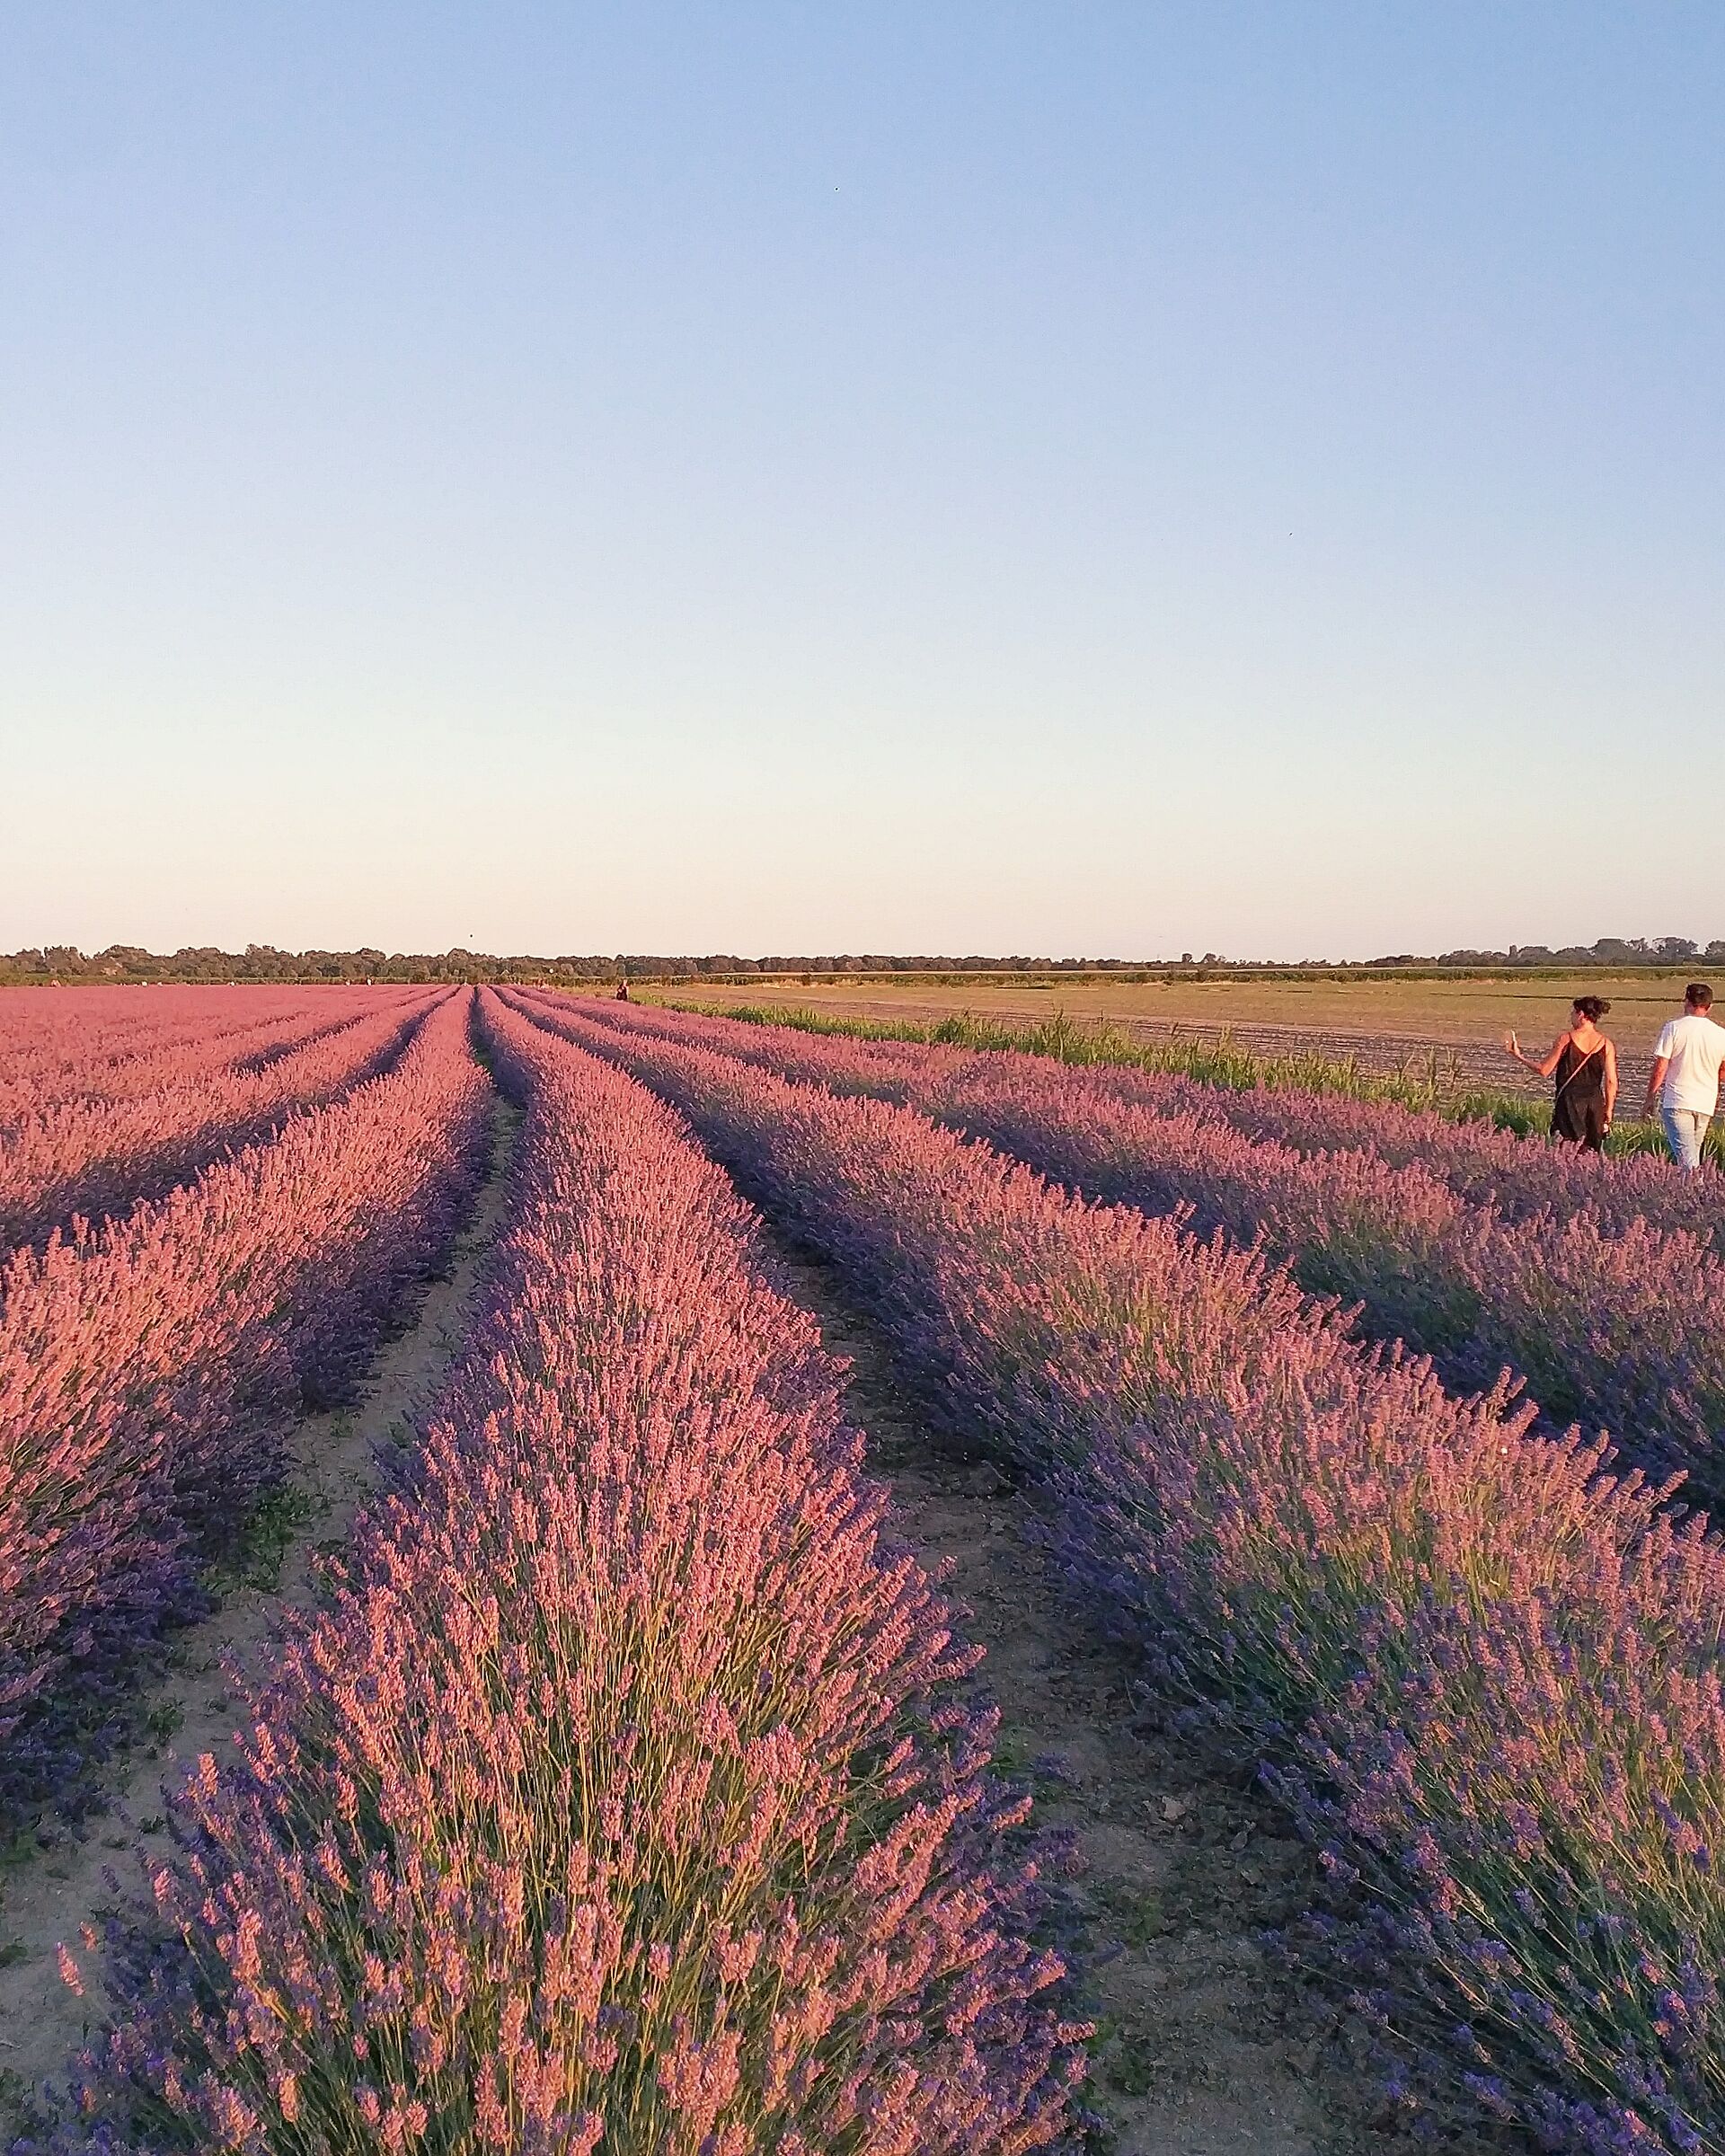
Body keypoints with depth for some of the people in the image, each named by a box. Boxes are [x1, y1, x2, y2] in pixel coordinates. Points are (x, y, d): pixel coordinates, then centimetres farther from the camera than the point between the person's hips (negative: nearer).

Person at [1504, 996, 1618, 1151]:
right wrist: (1608, 1112, 7)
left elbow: (1544, 1071, -3)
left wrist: (1519, 1056, 9)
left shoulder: (1565, 1039, -7)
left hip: (1569, 1101, -3)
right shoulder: (1606, 1044, 1)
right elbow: (1611, 1082, -1)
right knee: (1591, 1153, 10)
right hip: (1595, 1102, 3)